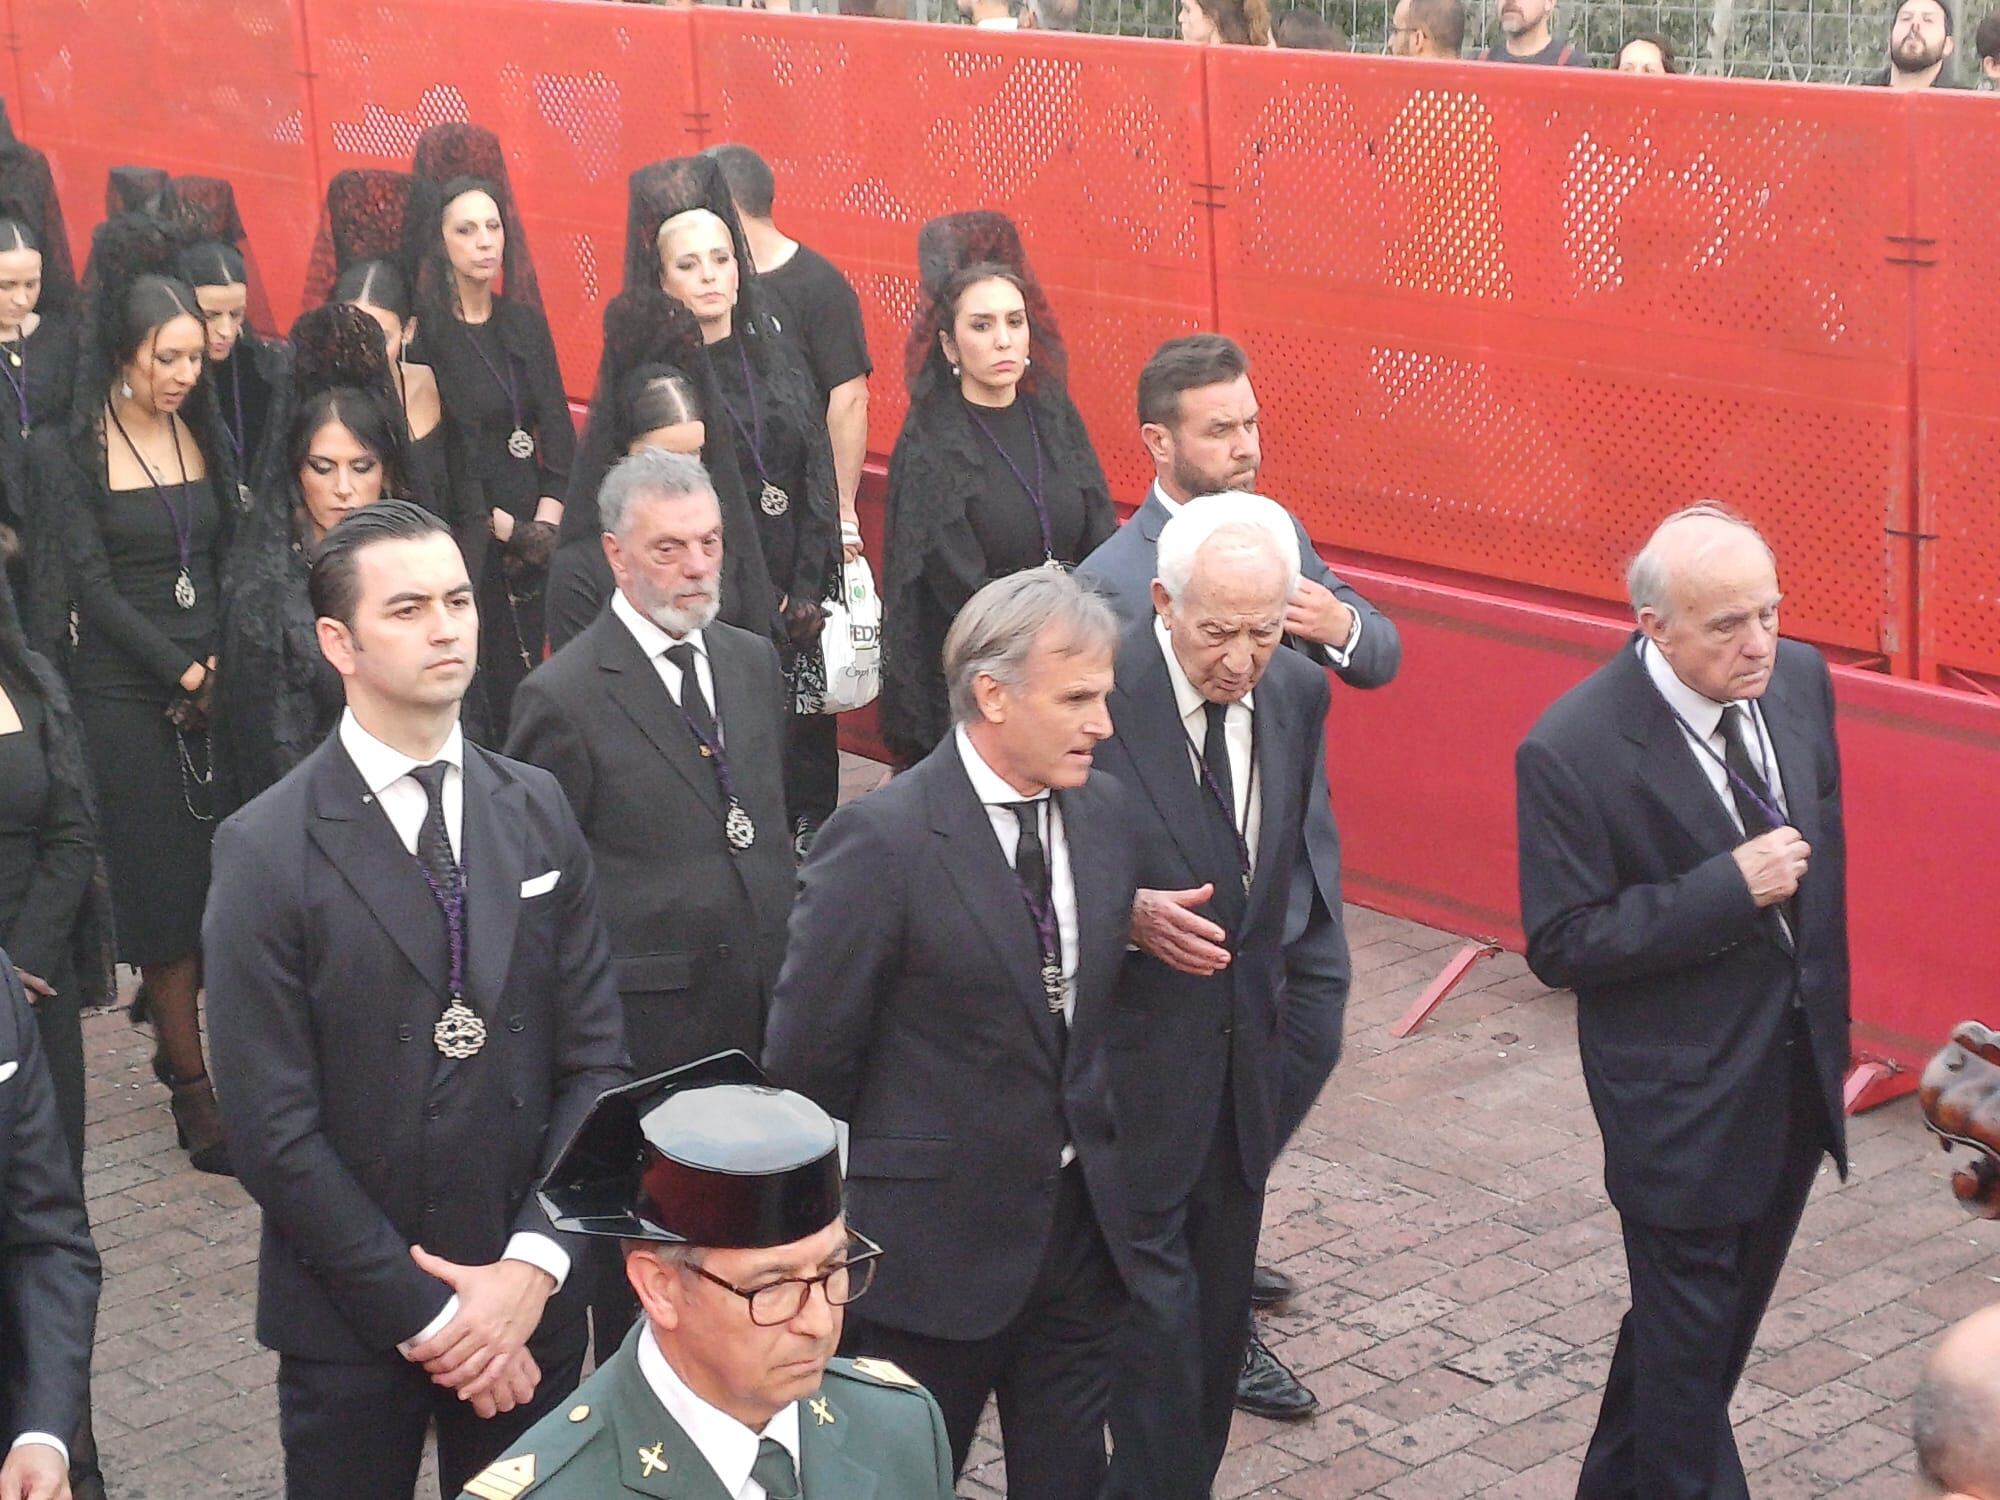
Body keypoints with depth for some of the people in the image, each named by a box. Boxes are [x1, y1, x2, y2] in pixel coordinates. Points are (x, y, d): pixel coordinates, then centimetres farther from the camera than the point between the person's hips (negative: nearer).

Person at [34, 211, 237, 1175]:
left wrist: (225, 664, -3)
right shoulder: (66, 452, -3)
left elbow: (236, 559, 11)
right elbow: (89, 583, -6)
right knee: (164, 885, -3)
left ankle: (178, 1037, 15)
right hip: (126, 693, -4)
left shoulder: (209, 436, 10)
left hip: (220, 683, 4)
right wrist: (180, 672, -10)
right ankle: (194, 1089, 1)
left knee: (228, 877, -1)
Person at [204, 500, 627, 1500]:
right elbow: (273, 1129, -13)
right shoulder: (268, 852, -11)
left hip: (531, 1302, 4)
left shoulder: (537, 810, 2)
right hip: (350, 1321, -3)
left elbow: (594, 1060, 1)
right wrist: (425, 1315, -13)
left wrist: (532, 1266, -10)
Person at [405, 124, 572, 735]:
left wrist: (546, 522, -3)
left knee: (521, 693, 8)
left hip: (528, 543, 6)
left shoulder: (522, 320, 10)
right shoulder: (421, 330, -8)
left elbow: (557, 429, 10)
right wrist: (507, 527, -11)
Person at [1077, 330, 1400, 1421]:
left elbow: (1379, 659, 4)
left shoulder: (1277, 530, 3)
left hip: (1305, 869, 8)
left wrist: (1338, 622, -18)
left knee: (1310, 1048, 23)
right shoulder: (1112, 583, -20)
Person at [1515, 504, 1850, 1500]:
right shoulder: (1572, 750, -24)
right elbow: (1561, 946, -20)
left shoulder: (1798, 681, -4)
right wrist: (1731, 889, -27)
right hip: (1682, 1092, -7)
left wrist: (1829, 1008, 14)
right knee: (1689, 1338, 8)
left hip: (1797, 1071, 7)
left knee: (1726, 1312, 22)